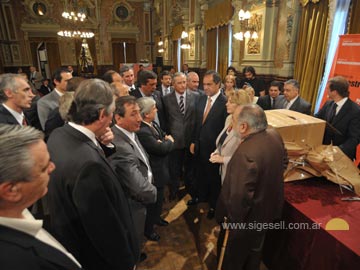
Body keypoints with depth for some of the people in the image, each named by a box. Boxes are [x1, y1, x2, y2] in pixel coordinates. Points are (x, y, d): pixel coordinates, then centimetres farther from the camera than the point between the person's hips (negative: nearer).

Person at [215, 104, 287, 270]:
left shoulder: (246, 153, -38)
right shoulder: (274, 135, -10)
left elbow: (240, 197, -34)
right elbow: (283, 162, 8)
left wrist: (232, 222, -19)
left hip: (248, 216, -8)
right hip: (269, 208, 8)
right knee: (255, 249, 32)